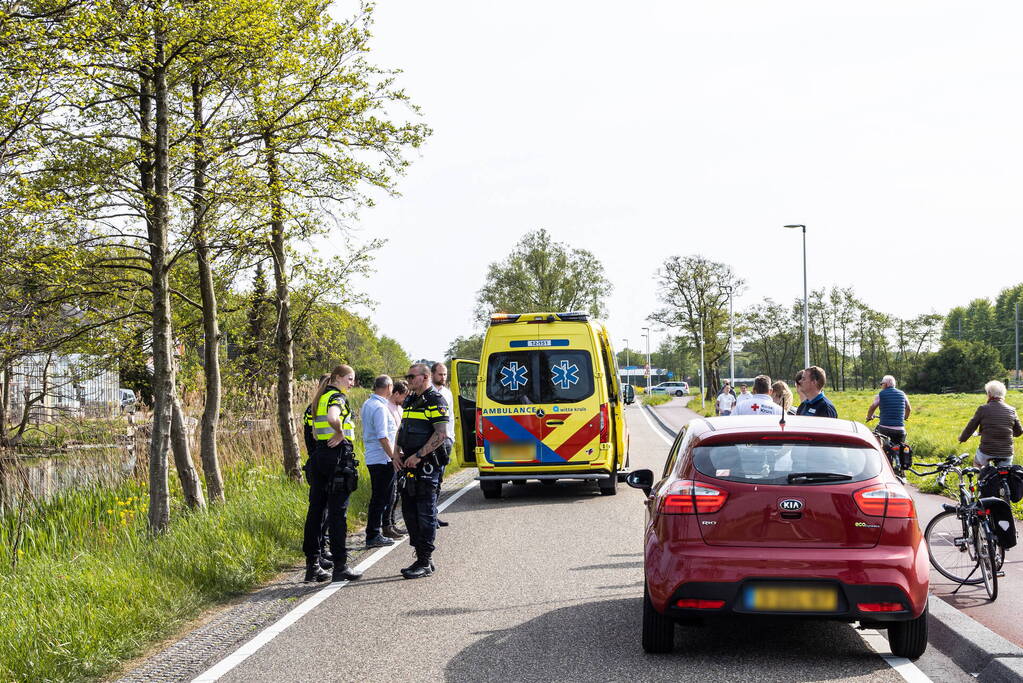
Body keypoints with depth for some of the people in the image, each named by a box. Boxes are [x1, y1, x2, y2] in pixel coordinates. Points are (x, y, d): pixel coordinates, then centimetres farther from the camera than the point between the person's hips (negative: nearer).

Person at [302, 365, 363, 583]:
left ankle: (312, 566, 11)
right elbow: (332, 418, -31)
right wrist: (340, 433, -15)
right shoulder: (337, 397, -10)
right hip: (339, 454, -9)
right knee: (337, 512, -5)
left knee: (315, 510, 8)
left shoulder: (321, 398, 18)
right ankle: (340, 566, -1)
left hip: (319, 455, 9)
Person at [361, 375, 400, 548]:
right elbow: (382, 437, -22)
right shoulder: (380, 408, -17)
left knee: (378, 497, 15)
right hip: (383, 459, -10)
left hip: (371, 457, 10)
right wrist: (394, 457, -17)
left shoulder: (367, 404, 13)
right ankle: (373, 536, -1)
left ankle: (374, 534, 20)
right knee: (380, 499, -4)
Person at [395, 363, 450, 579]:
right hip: (410, 465, 9)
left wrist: (418, 455, -21)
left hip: (426, 465, -9)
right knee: (409, 513, 11)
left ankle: (426, 563, -1)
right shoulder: (410, 401, 18)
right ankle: (421, 558, 19)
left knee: (425, 515, -5)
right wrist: (399, 451, 9)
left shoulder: (435, 401, -10)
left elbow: (441, 433, -18)